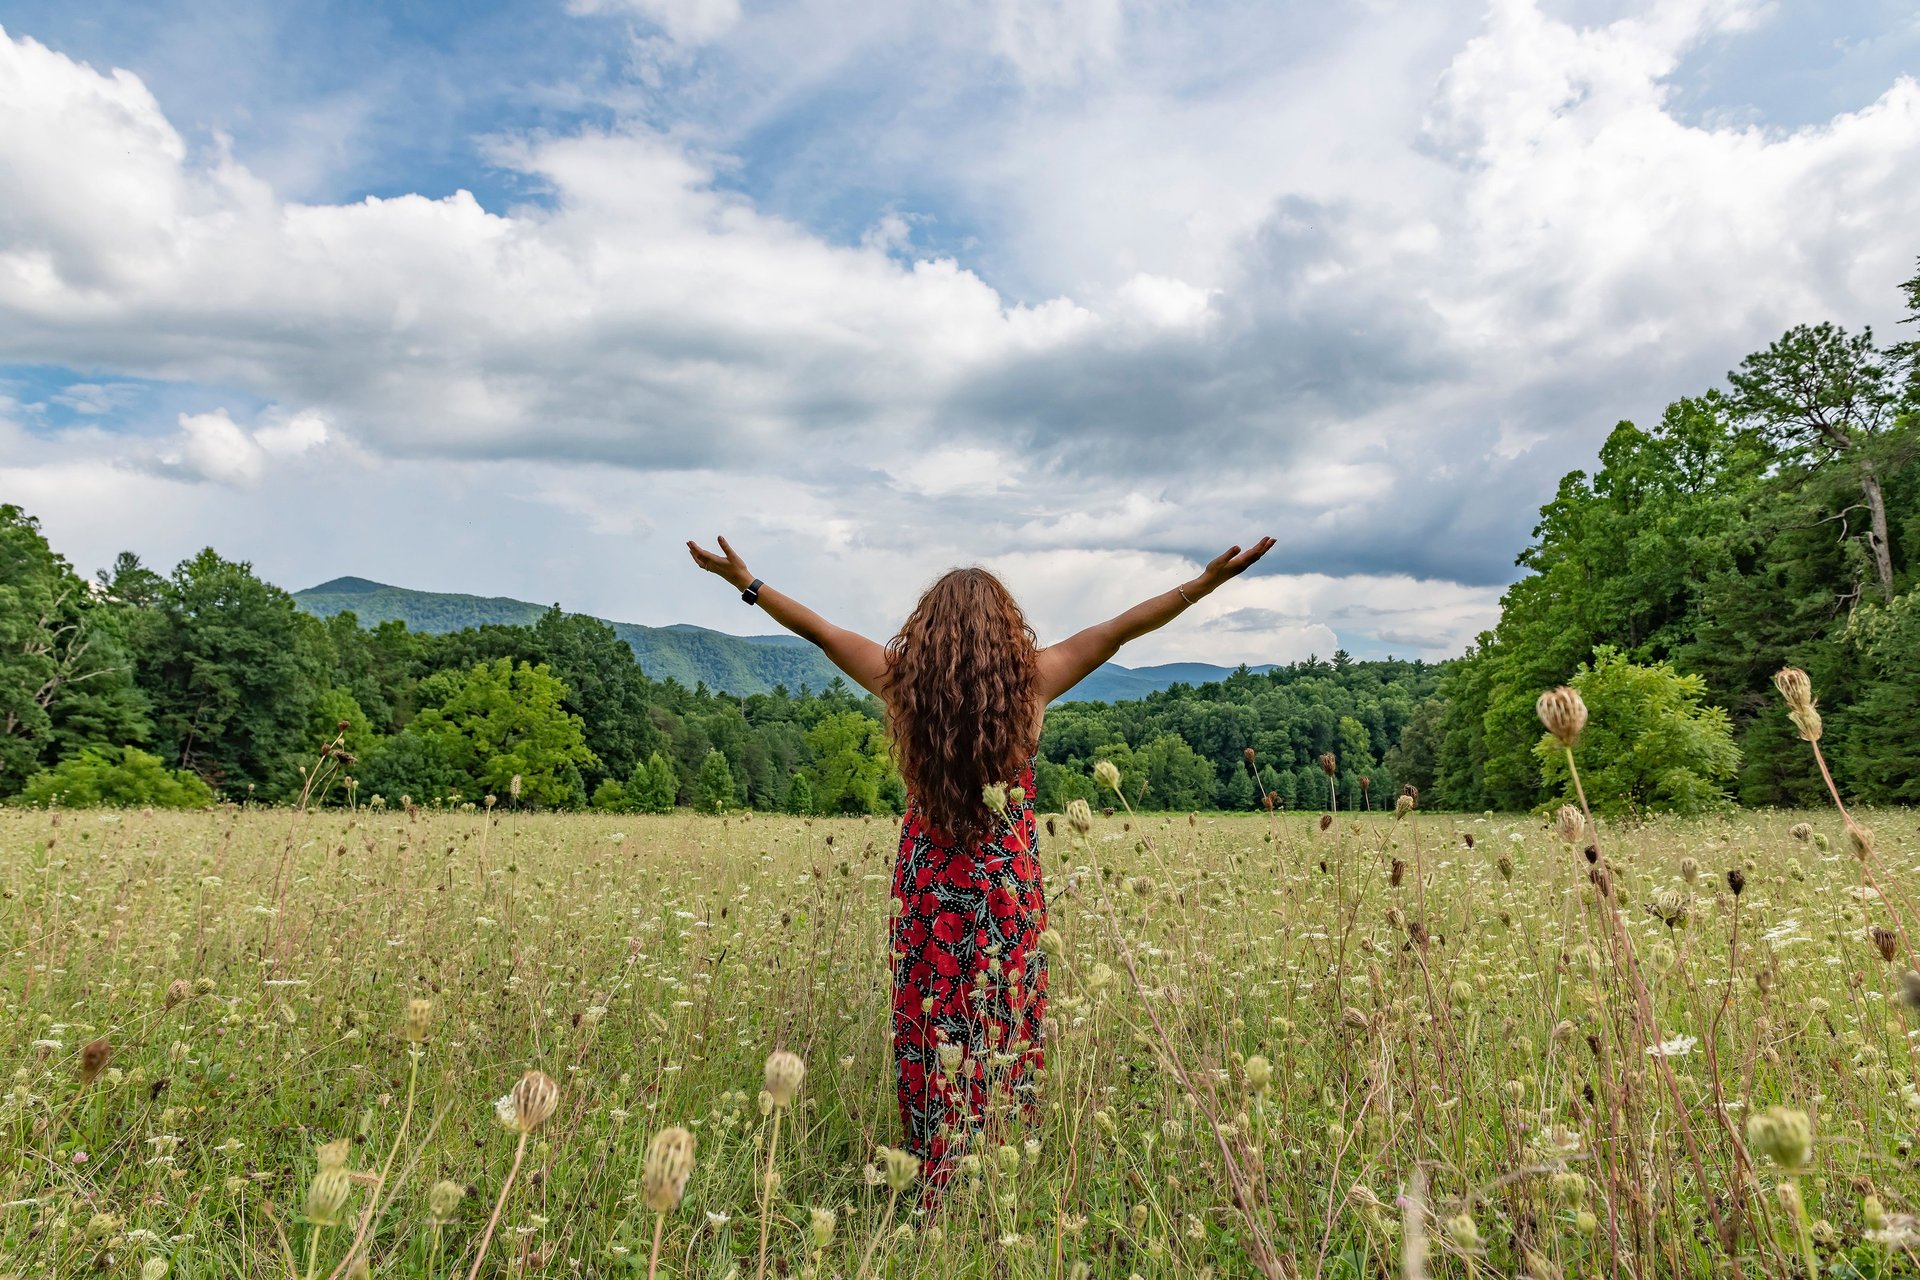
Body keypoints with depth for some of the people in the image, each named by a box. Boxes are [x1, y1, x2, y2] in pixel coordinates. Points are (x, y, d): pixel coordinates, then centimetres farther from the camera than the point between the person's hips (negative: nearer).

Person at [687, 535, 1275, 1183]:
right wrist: (1210, 579, 4)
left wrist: (746, 581, 19)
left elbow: (817, 628, 7)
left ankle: (933, 1175, 20)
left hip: (927, 884, 1)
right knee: (1004, 1028, 9)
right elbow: (1124, 627, -3)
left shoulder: (902, 680, -4)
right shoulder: (1030, 681, -7)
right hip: (1008, 882, -1)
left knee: (930, 1025, 10)